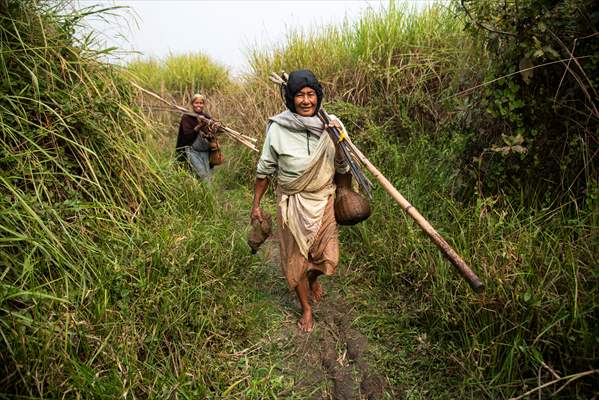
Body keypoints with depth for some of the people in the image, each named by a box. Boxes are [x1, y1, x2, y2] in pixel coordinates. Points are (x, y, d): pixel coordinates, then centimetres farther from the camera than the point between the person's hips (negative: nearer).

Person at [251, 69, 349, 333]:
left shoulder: (331, 124, -8)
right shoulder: (278, 128, -14)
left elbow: (343, 168, -5)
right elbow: (265, 169, -3)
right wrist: (256, 204, 2)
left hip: (323, 201, 2)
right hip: (292, 203, -2)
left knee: (327, 257, 12)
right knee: (296, 257, 11)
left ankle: (313, 279, 50)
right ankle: (306, 308, 36)